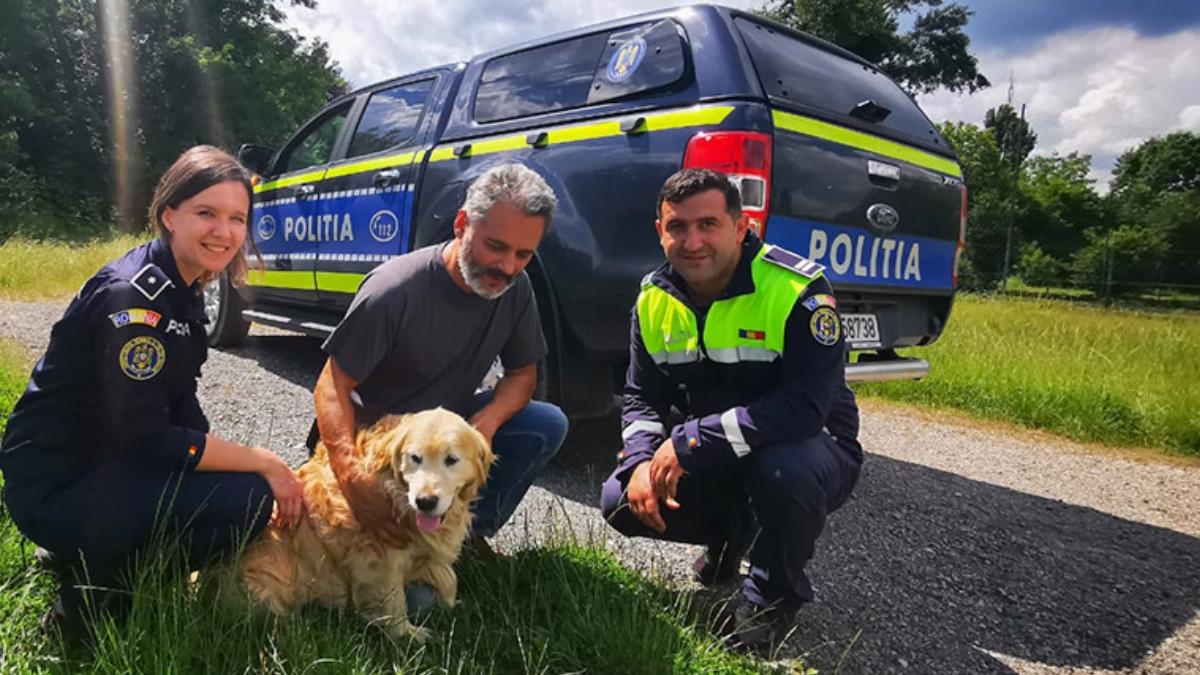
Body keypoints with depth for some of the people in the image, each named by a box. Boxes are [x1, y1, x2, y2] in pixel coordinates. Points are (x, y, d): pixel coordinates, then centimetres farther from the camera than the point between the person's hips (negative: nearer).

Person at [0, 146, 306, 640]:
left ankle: (84, 557, 15)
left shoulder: (183, 287, 5)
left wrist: (261, 465, 0)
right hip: (55, 485, -9)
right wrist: (263, 464, -18)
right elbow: (147, 439, -25)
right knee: (248, 499, -22)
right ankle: (93, 595, -2)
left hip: (107, 460, 9)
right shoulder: (132, 295, -24)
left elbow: (178, 405, 8)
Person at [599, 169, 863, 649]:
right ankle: (732, 532, 20)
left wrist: (691, 442, -34)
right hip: (713, 461, 5)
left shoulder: (798, 292, -24)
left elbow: (805, 408, -33)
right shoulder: (654, 298, -5)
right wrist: (642, 462, -19)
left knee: (783, 468, -39)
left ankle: (776, 594, -5)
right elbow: (642, 396, 1)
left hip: (808, 449, -5)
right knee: (622, 501, -11)